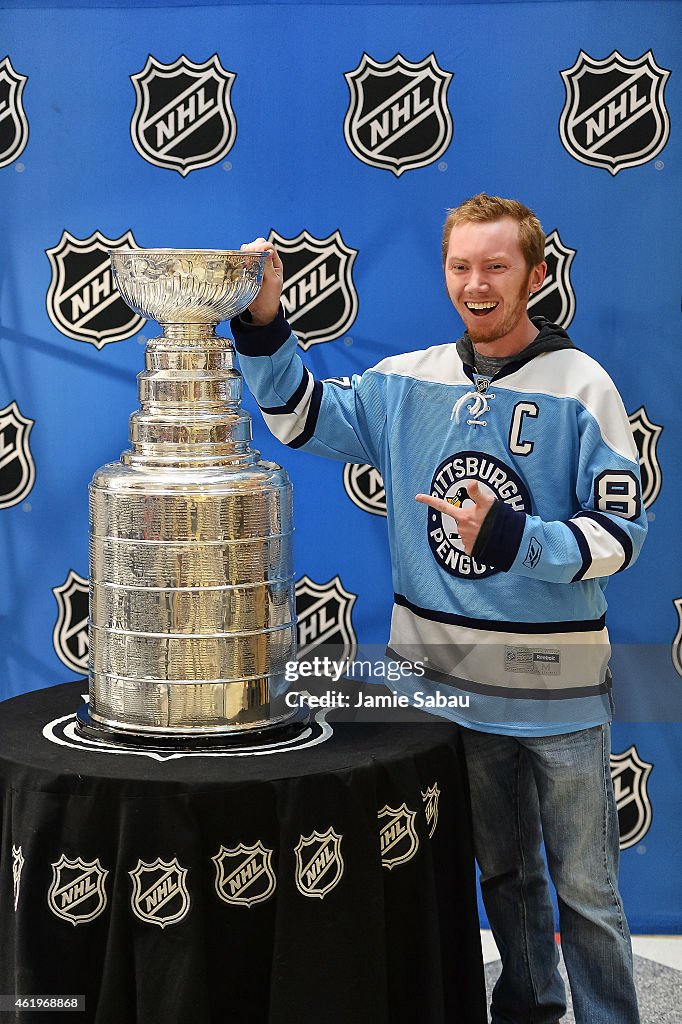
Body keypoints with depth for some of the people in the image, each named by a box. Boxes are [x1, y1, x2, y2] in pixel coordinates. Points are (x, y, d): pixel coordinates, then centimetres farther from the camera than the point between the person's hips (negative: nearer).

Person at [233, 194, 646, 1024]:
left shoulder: (580, 387, -10)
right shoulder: (410, 381, 1)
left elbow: (620, 534, -13)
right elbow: (302, 416, 3)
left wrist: (511, 538, -28)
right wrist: (263, 324, -11)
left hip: (555, 687, -4)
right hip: (445, 678, 4)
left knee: (583, 886, 6)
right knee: (502, 869, 23)